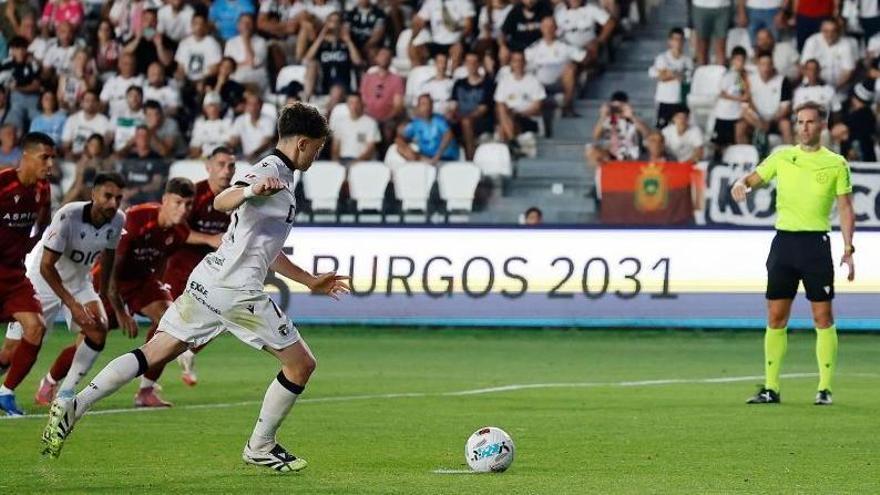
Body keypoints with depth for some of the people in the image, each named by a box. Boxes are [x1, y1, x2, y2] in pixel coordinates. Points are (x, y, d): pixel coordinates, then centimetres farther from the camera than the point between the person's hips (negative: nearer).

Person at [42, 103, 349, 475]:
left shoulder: (278, 177, 23)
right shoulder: (268, 171, -8)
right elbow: (221, 203, -28)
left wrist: (311, 282, 38)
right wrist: (249, 191, -50)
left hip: (207, 281, 9)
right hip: (237, 290, -9)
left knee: (154, 354, 6)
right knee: (301, 364, 2)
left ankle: (73, 405, -5)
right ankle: (260, 447, 11)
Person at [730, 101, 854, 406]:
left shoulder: (836, 164, 3)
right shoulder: (782, 157, 10)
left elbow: (845, 209, 2)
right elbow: (753, 178, 13)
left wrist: (848, 248, -6)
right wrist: (741, 184, -12)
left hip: (816, 242, -3)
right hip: (784, 241, 3)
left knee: (823, 317, -3)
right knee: (776, 317, 2)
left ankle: (825, 388, 2)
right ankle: (771, 388, 6)